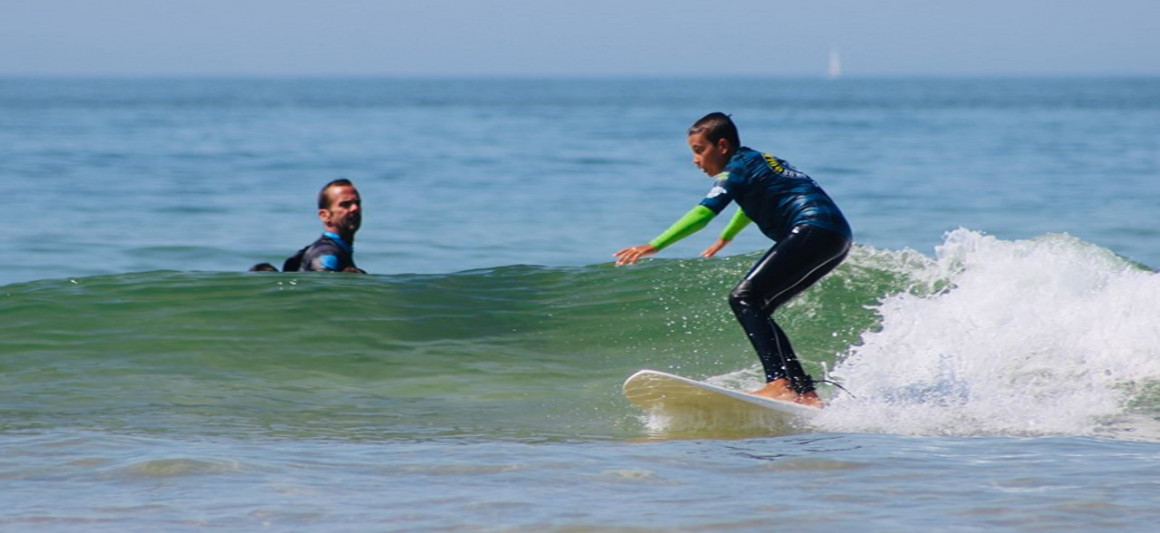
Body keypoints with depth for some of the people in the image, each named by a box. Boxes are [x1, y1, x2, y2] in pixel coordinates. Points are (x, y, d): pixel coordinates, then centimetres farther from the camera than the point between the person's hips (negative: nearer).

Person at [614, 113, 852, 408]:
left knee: (745, 298, -17)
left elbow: (703, 213, -17)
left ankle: (781, 382, -32)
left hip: (814, 230, -10)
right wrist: (725, 238, 61)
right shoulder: (755, 162, 24)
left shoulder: (737, 169, -4)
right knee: (757, 310, 11)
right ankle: (805, 393, 5)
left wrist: (654, 245, -21)